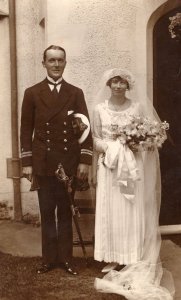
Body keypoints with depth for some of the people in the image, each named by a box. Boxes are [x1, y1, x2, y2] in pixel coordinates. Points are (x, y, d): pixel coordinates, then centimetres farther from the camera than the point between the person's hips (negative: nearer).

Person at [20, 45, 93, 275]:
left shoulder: (76, 93, 6)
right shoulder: (32, 93, 5)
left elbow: (85, 128, 2)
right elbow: (26, 130, 3)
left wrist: (84, 161, -5)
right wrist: (27, 162, -2)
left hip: (69, 162, 0)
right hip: (43, 163, 0)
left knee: (65, 212, 9)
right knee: (47, 212, 8)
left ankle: (65, 257, 20)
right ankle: (49, 258, 20)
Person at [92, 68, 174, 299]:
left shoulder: (139, 107, 1)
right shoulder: (100, 109, 4)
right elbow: (95, 139, 5)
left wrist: (138, 144, -17)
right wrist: (110, 146, -10)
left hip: (133, 166, -1)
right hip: (109, 166, 1)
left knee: (133, 211, 1)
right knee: (111, 211, 3)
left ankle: (134, 260, 13)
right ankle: (115, 259, 15)